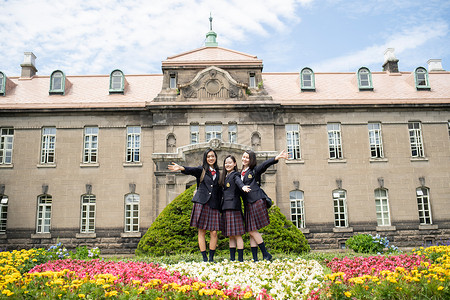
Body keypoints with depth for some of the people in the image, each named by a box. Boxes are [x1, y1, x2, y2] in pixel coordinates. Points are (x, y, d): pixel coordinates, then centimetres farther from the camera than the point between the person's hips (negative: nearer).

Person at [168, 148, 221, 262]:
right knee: (201, 231, 0)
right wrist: (181, 168, -35)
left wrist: (219, 205, 9)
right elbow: (191, 170, -15)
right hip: (201, 203, -2)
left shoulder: (217, 173, 15)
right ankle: (204, 258, 7)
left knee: (214, 232, -2)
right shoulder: (201, 170, 5)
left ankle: (211, 258, 9)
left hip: (213, 205, 2)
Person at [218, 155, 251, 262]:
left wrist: (243, 187, -45)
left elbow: (239, 182, -23)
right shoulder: (224, 177, 20)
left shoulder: (235, 175, -2)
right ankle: (232, 259, 15)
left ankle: (240, 259, -4)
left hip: (234, 207, -8)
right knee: (230, 236, 10)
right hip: (226, 208, 8)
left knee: (237, 234, -7)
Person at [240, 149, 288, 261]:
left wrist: (277, 158, -30)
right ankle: (255, 258, 7)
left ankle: (266, 254, 3)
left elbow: (265, 164, -16)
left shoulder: (254, 170, 0)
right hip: (248, 204, 7)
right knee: (251, 232, 4)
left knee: (252, 230, -9)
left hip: (256, 202, -6)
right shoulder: (242, 173, 19)